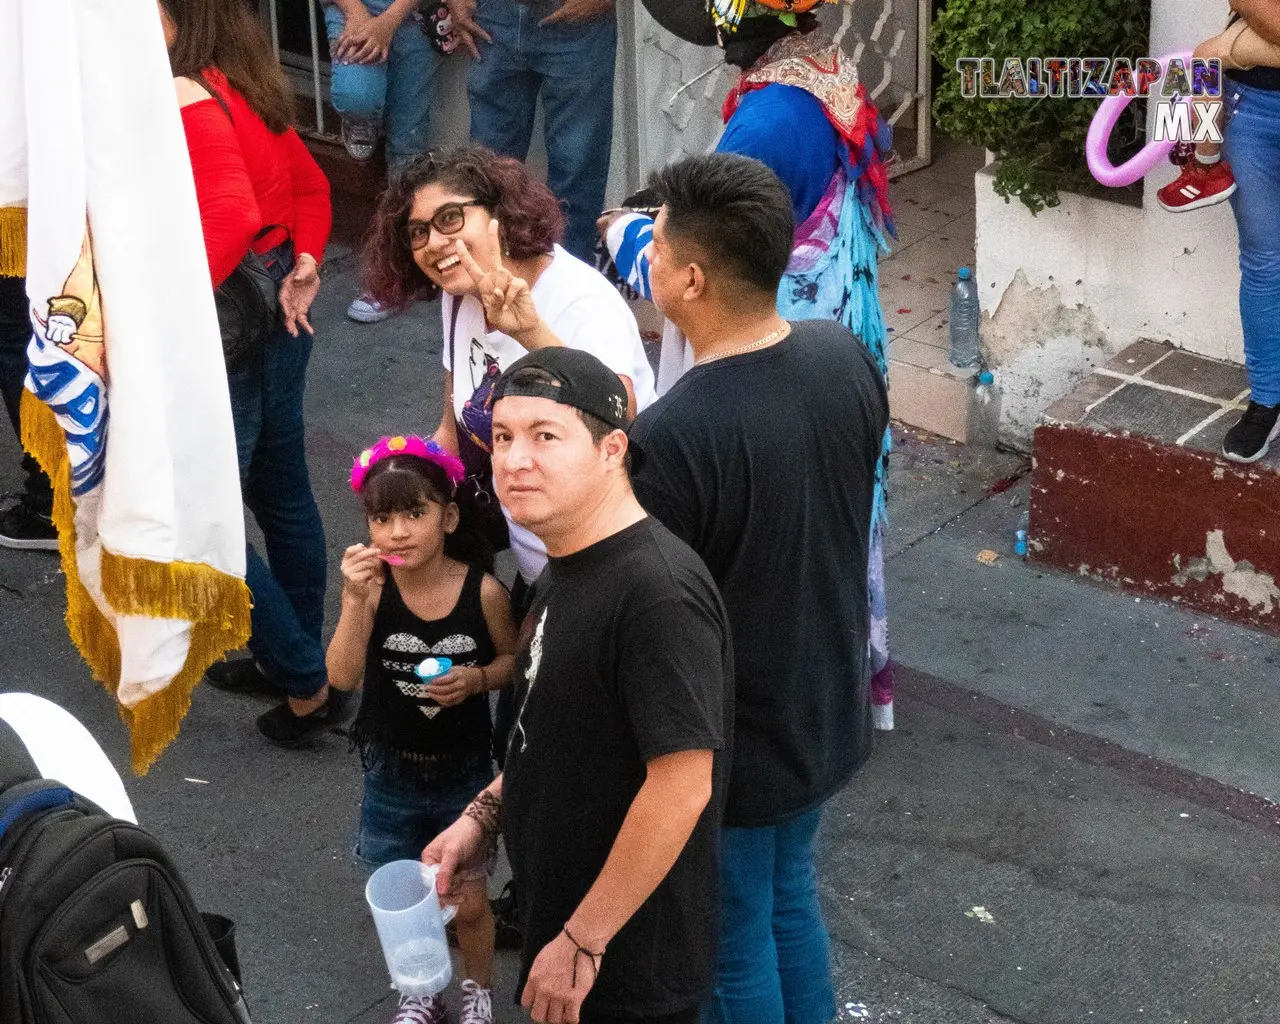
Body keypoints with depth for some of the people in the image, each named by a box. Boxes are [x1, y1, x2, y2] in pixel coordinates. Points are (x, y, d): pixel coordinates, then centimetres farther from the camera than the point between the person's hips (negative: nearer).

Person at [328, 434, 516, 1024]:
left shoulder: (483, 590, -17)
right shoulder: (372, 588, -16)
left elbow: (513, 660, -1)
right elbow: (343, 678, -23)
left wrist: (476, 678, -21)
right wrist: (354, 600, -34)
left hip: (463, 772, -1)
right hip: (391, 773, 1)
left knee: (468, 901, 10)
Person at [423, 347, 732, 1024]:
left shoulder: (657, 593, -27)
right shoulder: (566, 568, 4)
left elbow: (681, 784, -28)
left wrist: (581, 942, -23)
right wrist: (484, 815, 7)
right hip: (560, 919, 9)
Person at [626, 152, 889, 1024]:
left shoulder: (672, 438, -33)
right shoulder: (846, 355, -11)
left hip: (727, 746, -6)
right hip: (829, 709, 7)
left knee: (734, 941, 17)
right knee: (792, 896, 29)